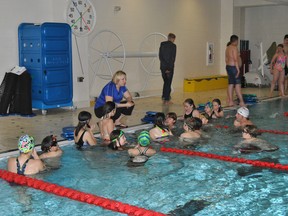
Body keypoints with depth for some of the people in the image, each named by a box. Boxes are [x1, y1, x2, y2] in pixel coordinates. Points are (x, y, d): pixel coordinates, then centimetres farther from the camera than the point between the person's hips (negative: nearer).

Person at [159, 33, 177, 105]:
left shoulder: (162, 44, 6)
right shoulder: (173, 46, -9)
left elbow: (160, 56, 4)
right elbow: (173, 58, -12)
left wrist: (163, 64, 4)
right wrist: (170, 68, -9)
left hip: (163, 66, 5)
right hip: (170, 67, -5)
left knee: (165, 82, 17)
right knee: (168, 83, 1)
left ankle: (164, 98, 19)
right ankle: (167, 100, 3)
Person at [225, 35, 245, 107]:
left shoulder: (227, 48, 15)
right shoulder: (234, 48, -12)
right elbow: (235, 59, -18)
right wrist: (238, 69, -17)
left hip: (228, 66, 9)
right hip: (234, 67, -9)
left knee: (230, 84, 8)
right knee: (237, 84, -8)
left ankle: (230, 101, 8)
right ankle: (241, 101, -8)